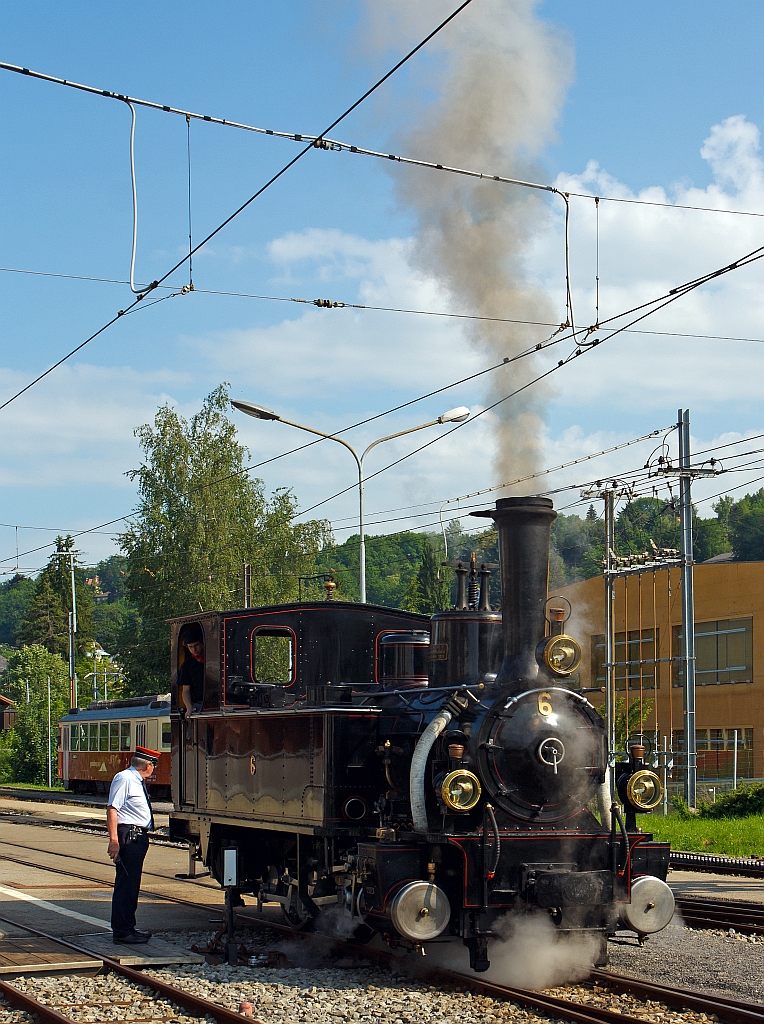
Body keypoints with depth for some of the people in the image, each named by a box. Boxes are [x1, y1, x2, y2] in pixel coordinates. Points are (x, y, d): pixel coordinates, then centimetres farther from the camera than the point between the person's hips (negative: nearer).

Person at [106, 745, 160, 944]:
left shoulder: (138, 781, 18)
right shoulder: (124, 779, -12)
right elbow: (112, 809, -18)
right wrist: (114, 840, -23)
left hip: (139, 837, 10)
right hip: (128, 836, -10)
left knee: (132, 884, 15)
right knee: (125, 884, -7)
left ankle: (128, 927, 22)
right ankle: (122, 931, -3)